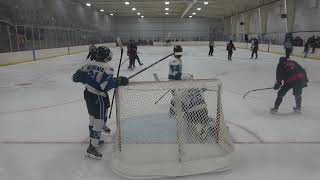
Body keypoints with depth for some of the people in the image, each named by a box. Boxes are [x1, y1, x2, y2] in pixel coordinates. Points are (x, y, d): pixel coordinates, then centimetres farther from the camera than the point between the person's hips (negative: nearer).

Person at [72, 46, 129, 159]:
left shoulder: (89, 65, 3)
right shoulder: (107, 69, -18)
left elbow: (76, 77, 10)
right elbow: (105, 85, -30)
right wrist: (118, 81, -23)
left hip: (88, 94, 8)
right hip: (98, 98, -8)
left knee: (93, 116, 24)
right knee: (98, 121, -1)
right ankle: (92, 147, 3)